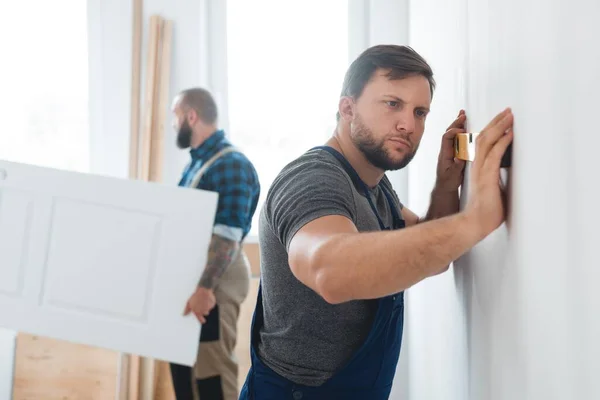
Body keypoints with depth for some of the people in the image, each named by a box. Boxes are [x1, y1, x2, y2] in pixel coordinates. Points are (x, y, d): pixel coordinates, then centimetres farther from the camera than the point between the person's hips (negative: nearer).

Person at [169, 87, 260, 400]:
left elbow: (228, 237, -25)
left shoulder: (231, 164, -18)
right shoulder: (198, 161, 13)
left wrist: (205, 288, -29)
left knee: (211, 367, -2)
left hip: (215, 278, -10)